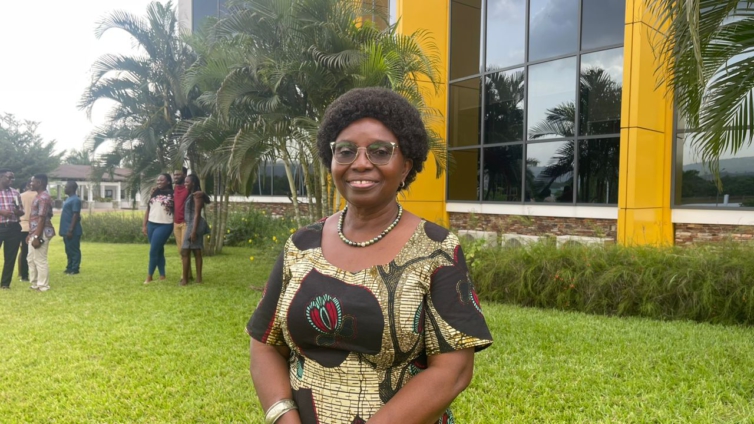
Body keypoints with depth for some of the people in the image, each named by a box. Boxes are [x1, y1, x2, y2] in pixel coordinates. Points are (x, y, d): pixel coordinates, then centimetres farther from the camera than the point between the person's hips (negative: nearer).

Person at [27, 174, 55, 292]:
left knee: (40, 260, -4)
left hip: (41, 234, -11)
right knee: (31, 259, 17)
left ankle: (43, 286, 4)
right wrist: (31, 234, 22)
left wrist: (37, 237, -24)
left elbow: (42, 218, -22)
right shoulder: (39, 196, 17)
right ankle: (35, 284, 26)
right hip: (35, 233, 11)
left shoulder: (43, 197, -17)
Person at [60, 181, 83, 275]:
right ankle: (70, 267, 22)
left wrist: (70, 230, -23)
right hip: (66, 230, 10)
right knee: (68, 250, 15)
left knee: (74, 250, -3)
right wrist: (67, 230, 20)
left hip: (72, 231, -10)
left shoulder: (75, 200, -15)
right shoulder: (68, 199, 16)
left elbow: (76, 215, -20)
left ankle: (74, 269, 1)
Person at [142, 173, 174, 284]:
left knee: (153, 251, -6)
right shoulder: (154, 193, 11)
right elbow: (148, 210, 11)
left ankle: (149, 276, 6)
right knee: (159, 251, 9)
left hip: (164, 225, -5)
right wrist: (144, 225, 8)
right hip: (151, 224, 5)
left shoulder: (172, 194, -3)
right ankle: (162, 275, 15)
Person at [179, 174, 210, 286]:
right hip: (191, 224, 9)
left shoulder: (197, 195, -11)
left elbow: (197, 214, -17)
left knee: (185, 251, -8)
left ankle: (185, 278, -5)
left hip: (194, 225, -9)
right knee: (196, 252, 8)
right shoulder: (191, 195, 17)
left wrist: (194, 230, -20)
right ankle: (199, 278, 11)